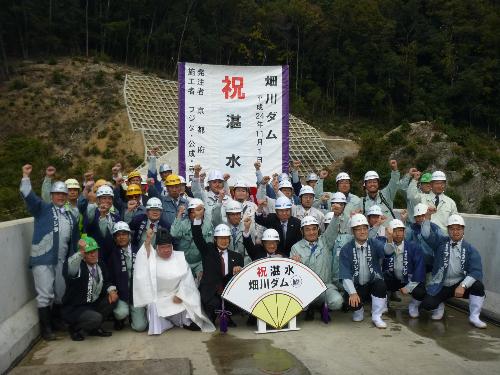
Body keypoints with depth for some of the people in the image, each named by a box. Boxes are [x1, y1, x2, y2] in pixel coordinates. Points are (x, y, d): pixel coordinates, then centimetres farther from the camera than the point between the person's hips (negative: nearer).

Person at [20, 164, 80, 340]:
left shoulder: (71, 216, 17)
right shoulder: (42, 208, 4)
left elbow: (74, 240, 19)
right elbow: (28, 196, -12)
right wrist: (26, 177, -22)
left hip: (62, 260, 5)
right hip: (43, 259, -5)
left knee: (60, 293, 14)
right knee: (45, 294, -4)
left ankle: (56, 321, 32)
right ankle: (46, 329, 5)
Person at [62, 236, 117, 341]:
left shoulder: (100, 265, 1)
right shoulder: (78, 266, -21)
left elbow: (106, 281, 15)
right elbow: (68, 271, -46)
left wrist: (111, 290, -7)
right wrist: (80, 253, -60)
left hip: (93, 305, 8)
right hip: (74, 309, -8)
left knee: (113, 298, -10)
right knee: (96, 318, -31)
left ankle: (94, 327, 4)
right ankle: (75, 328, 2)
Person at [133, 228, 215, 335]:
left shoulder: (180, 257, 2)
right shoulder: (152, 257, -1)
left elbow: (186, 278, -2)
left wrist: (180, 295, -13)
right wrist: (147, 241, -35)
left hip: (178, 296, 0)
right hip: (159, 299, 0)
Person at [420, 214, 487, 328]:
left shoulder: (470, 249, -3)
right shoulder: (441, 242, 0)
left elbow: (476, 271, -14)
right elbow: (426, 234, -15)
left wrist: (463, 286, -28)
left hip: (461, 285, 0)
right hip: (441, 286, 0)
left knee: (478, 285, -28)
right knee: (427, 304, -23)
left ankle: (474, 317, -7)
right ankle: (440, 306, 16)